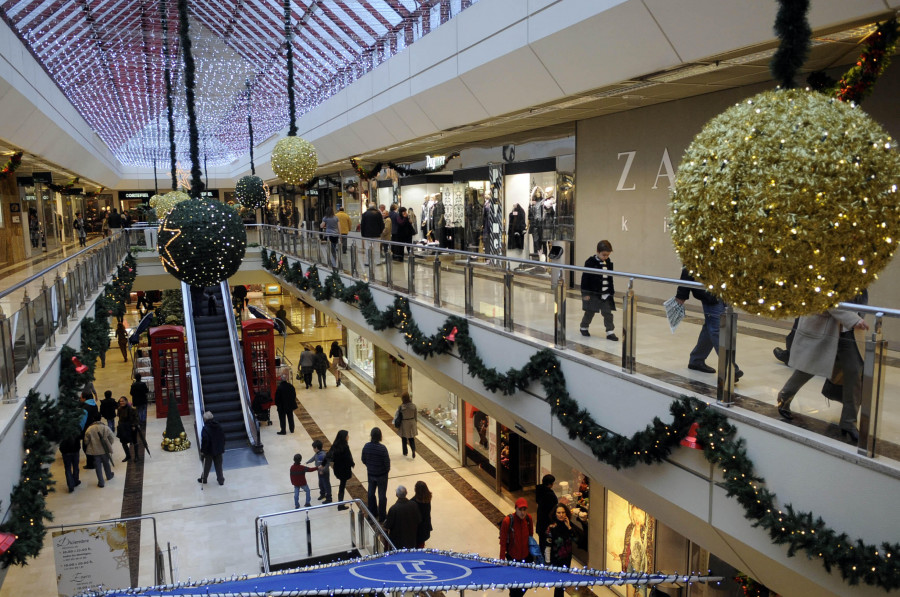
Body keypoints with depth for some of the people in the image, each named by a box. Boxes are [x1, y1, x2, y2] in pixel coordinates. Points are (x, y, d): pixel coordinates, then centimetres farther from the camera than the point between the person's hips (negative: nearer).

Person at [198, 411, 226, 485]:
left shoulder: (206, 428, -20)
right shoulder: (219, 426, -1)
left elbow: (204, 441, -22)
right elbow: (223, 437, 6)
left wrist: (202, 450, -11)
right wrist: (222, 447, 16)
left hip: (209, 451, -5)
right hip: (218, 450, 5)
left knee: (207, 466, 13)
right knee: (218, 465, 13)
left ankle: (203, 479, 29)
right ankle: (221, 480, 16)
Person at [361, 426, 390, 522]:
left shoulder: (366, 446, -14)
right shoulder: (382, 448, -27)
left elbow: (364, 461, -2)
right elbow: (387, 462, -20)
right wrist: (387, 469, 2)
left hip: (371, 474, 4)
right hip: (381, 475, -4)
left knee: (371, 493, 22)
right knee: (382, 495, 12)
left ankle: (373, 513, 35)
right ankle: (382, 517, 22)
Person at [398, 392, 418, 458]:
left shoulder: (401, 407, -20)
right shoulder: (413, 406, -12)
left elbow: (399, 416, -10)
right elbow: (416, 416, -2)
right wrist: (416, 423, 11)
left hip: (404, 424, -2)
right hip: (412, 423, 2)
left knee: (404, 438, 17)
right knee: (411, 438, 15)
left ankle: (405, 452, 28)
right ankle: (413, 450, -6)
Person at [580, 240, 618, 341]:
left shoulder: (609, 262, 4)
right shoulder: (590, 262, -12)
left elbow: (611, 278, 13)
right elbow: (585, 278, -11)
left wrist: (612, 292, 15)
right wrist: (585, 293, -11)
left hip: (606, 294, 4)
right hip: (593, 293, -4)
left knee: (608, 313, 2)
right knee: (590, 312, 11)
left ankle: (610, 332, 5)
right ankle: (584, 327, 31)